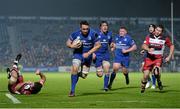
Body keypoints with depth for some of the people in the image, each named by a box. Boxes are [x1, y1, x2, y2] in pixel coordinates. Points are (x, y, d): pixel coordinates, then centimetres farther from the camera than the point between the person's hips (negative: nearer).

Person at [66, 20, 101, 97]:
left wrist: (88, 53, -19)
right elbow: (68, 43, -1)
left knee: (83, 76, 2)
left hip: (87, 56, 1)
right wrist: (72, 46, -23)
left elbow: (98, 45, -11)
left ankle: (77, 75, 42)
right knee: (75, 68, -26)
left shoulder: (93, 34, -18)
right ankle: (72, 90, -17)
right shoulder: (75, 34, -14)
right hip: (78, 54, -1)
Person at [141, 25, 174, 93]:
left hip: (158, 58, -1)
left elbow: (172, 46, 11)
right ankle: (142, 87, 22)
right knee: (145, 75, -4)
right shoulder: (149, 37, -1)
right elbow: (143, 46, -11)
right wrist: (148, 49, -33)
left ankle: (159, 82, 7)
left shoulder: (165, 39, -3)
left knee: (156, 73, -26)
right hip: (149, 58, 1)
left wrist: (169, 57, 3)